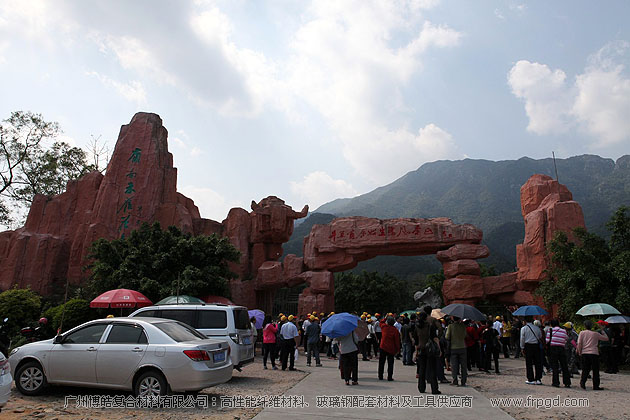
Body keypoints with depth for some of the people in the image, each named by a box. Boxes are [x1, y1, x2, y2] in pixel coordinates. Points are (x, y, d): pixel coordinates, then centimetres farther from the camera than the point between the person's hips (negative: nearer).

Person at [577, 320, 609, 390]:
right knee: (595, 370, 8)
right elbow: (606, 338, 13)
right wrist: (603, 332, 28)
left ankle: (582, 383, -5)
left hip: (584, 353, 1)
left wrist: (579, 352, 6)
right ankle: (596, 386, 10)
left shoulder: (582, 333, 3)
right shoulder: (595, 334, 3)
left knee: (585, 370, 9)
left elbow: (579, 344, -4)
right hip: (594, 353, -1)